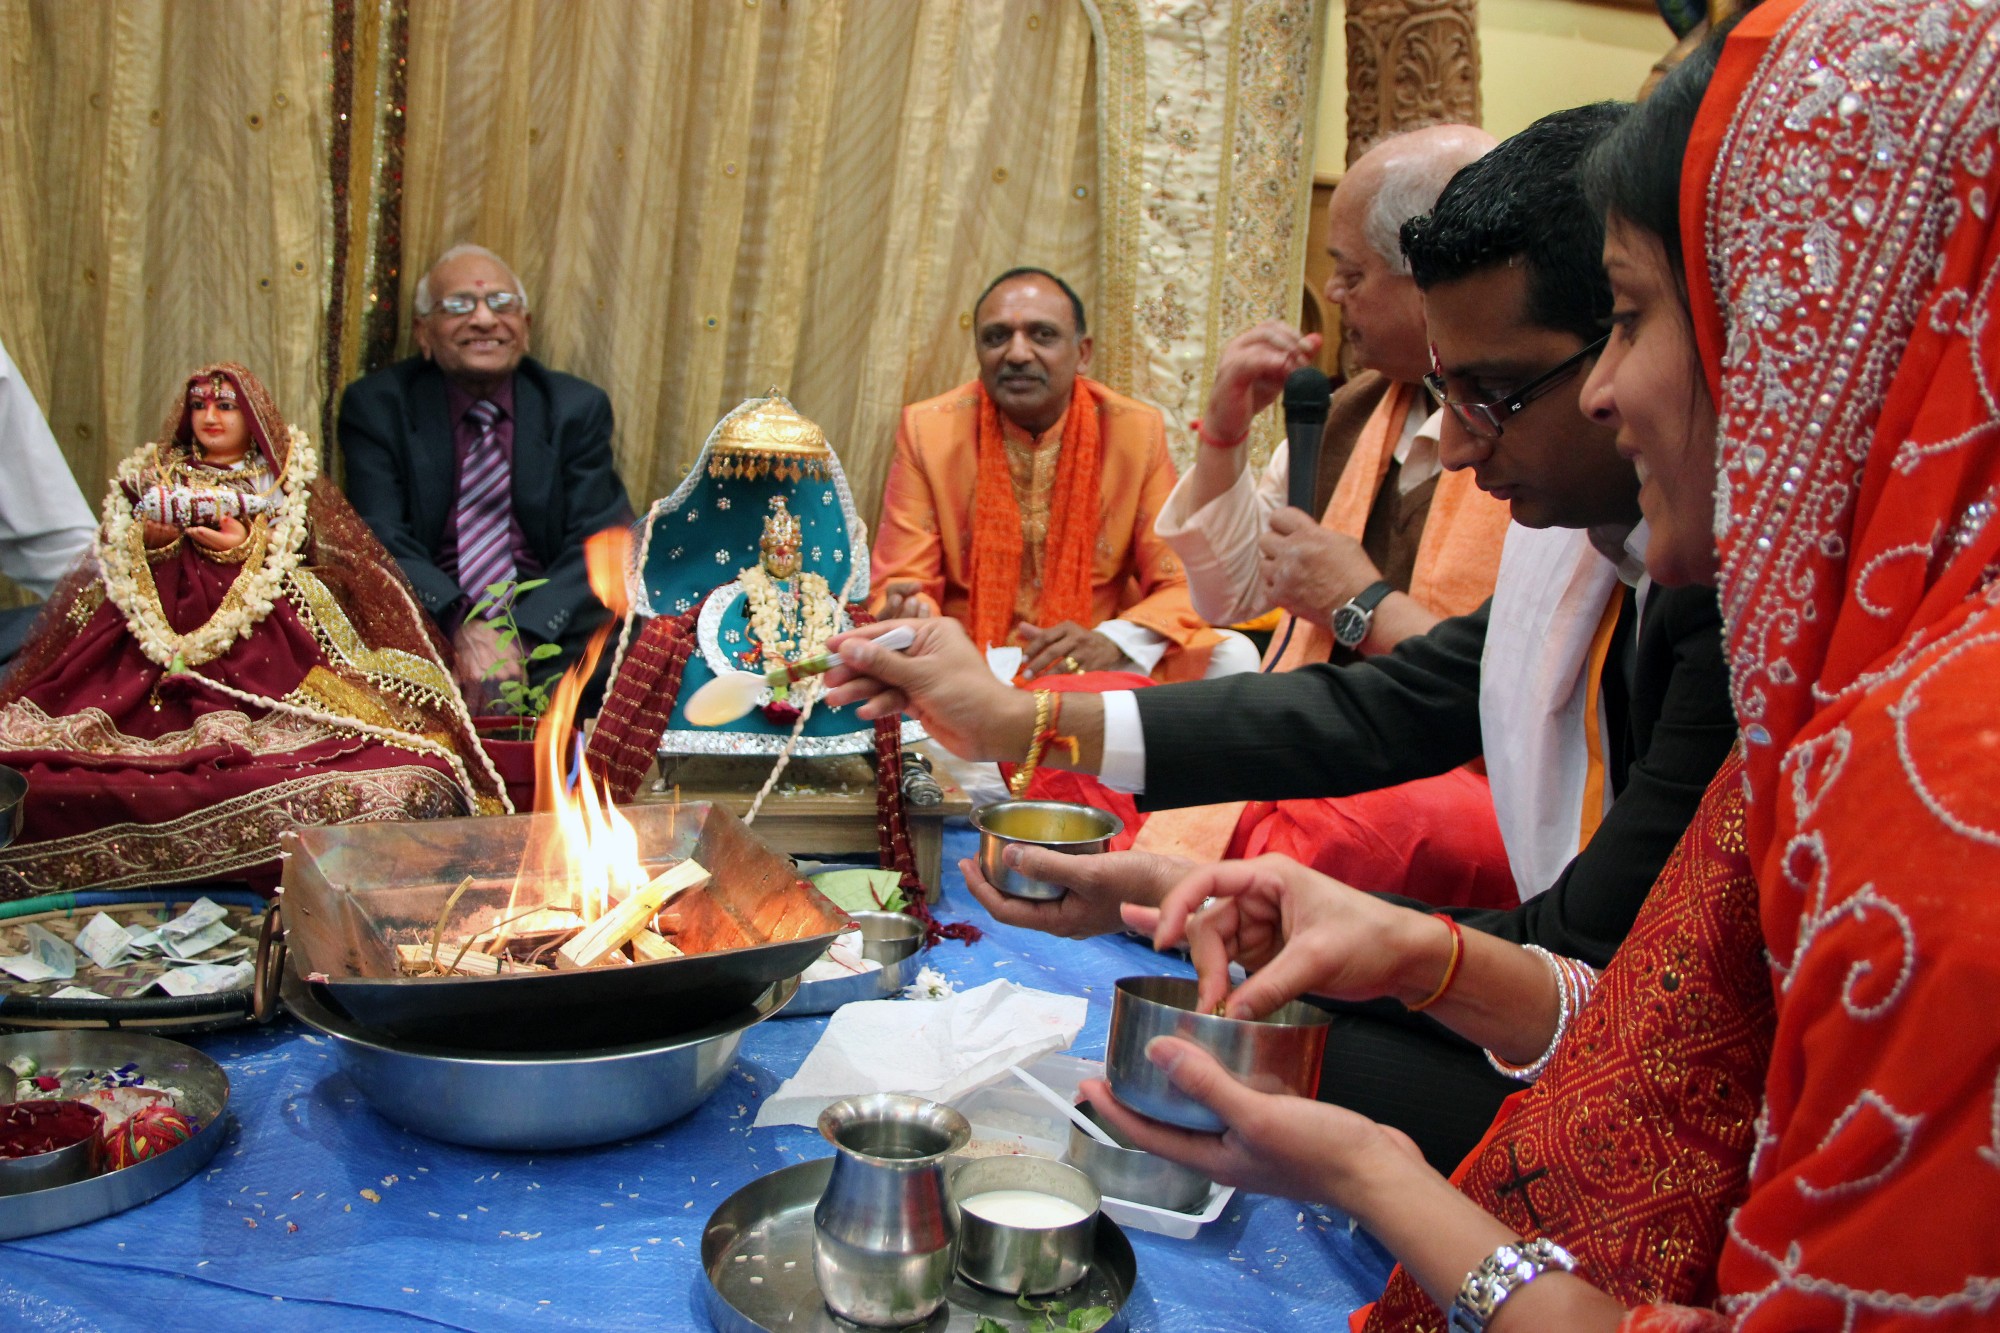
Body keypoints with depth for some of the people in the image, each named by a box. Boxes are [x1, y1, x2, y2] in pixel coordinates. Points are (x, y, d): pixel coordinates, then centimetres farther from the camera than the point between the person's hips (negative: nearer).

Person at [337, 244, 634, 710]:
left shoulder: (579, 407, 7)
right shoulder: (375, 406, 4)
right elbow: (382, 542, -7)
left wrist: (522, 637, -20)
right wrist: (460, 626, -26)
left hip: (549, 630, 1)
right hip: (425, 628, 0)